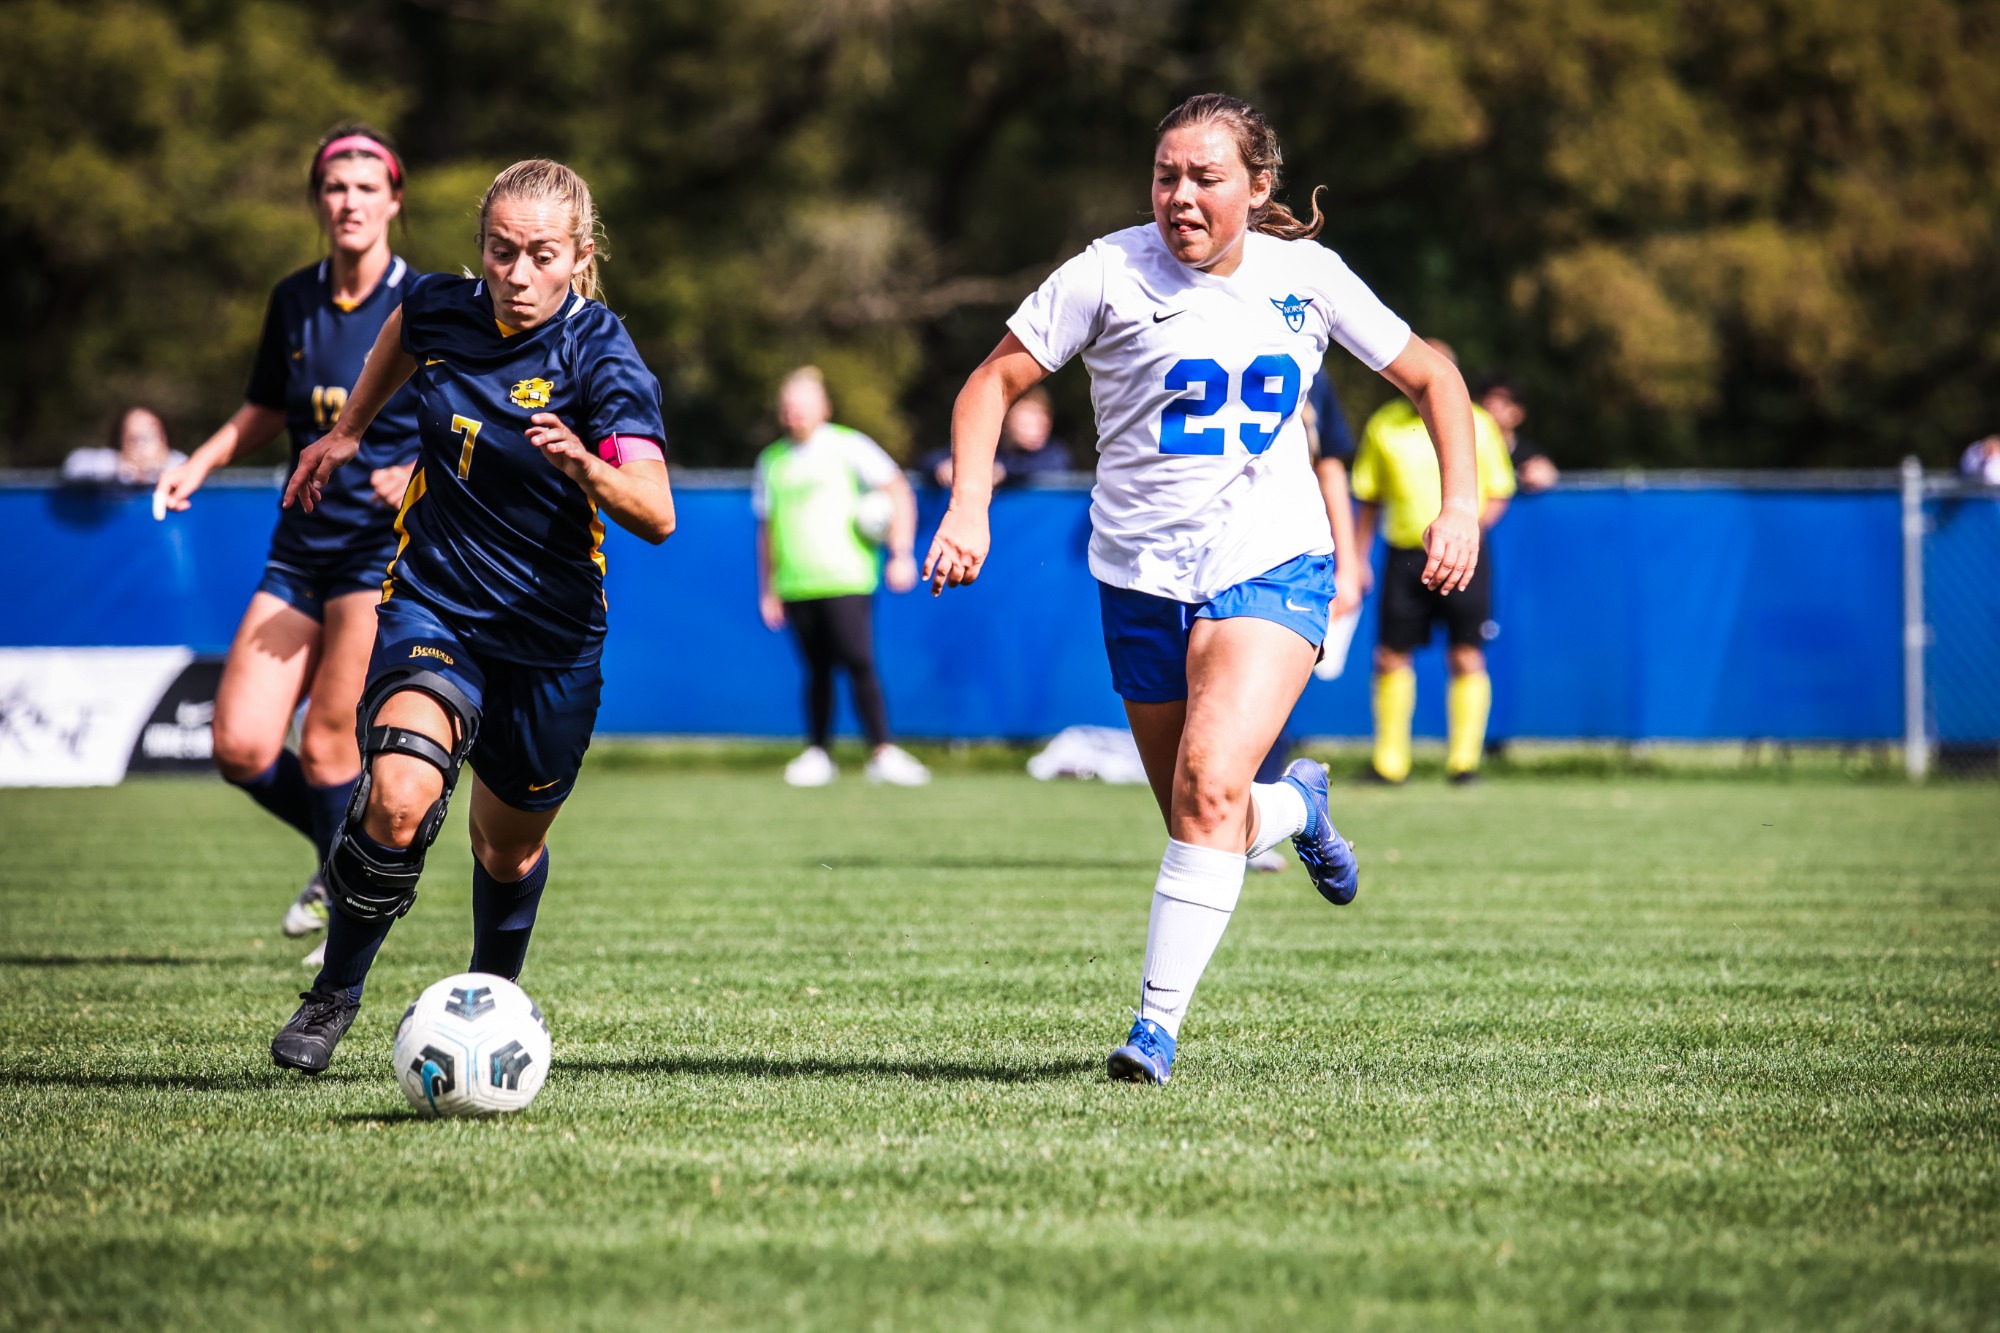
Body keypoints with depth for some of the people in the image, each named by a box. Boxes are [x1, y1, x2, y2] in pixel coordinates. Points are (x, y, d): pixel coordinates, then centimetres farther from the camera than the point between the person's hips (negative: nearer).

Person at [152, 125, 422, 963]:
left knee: (327, 747, -10)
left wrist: (420, 474, -23)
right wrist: (198, 465, 6)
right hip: (300, 551, 5)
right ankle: (343, 850, 24)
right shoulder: (293, 302, 8)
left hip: (386, 550, -5)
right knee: (241, 748, -4)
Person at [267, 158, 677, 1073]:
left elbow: (655, 516, -31)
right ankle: (334, 995, -5)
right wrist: (347, 432, 30)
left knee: (508, 849, 15)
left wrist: (586, 468, -50)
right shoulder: (441, 311, -6)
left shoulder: (603, 361, -18)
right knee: (399, 799, -26)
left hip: (549, 643, -1)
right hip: (432, 609, 1)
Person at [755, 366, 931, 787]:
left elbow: (899, 493, 2)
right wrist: (767, 590, 18)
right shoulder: (772, 460, 15)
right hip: (796, 586, 4)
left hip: (846, 579, -4)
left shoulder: (847, 446, 3)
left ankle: (883, 752, -10)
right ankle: (817, 753, 14)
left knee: (859, 662, -12)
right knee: (817, 670, 5)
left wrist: (901, 554, -6)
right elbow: (767, 529, 21)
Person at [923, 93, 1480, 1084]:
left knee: (1210, 787, -23)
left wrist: (1461, 504, 0)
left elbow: (1430, 377, 12)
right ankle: (1298, 807, 43)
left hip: (1272, 565, -1)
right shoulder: (1113, 272, -5)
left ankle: (1159, 1021, -19)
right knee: (1205, 827, 7)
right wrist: (968, 508, -18)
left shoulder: (1306, 276, 1)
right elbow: (994, 381, -3)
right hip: (1142, 581, 1)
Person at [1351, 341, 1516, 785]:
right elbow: (1369, 500, 16)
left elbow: (1498, 495, 9)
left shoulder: (1477, 424, 4)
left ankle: (1463, 759, 2)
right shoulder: (1384, 425, 8)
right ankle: (1390, 761, 9)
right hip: (1404, 553, 2)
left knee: (1466, 657, -5)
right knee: (1391, 657, 0)